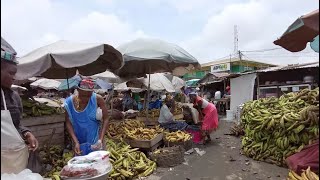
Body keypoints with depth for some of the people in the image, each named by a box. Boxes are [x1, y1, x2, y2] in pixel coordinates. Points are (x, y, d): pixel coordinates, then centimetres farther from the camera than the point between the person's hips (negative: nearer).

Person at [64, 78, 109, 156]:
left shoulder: (98, 99, -18)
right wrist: (75, 142, -16)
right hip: (79, 142, 2)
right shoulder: (69, 102, -12)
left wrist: (101, 139, -20)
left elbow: (105, 119, -13)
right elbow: (68, 123, -7)